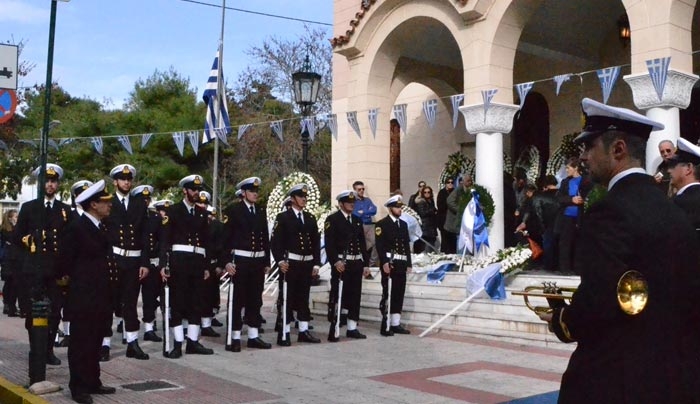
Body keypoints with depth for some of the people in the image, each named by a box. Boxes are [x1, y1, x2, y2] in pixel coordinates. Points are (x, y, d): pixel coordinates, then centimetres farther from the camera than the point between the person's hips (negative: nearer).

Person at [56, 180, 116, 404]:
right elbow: (64, 262, -12)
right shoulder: (76, 228, -13)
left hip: (101, 296, 8)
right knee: (81, 342, 1)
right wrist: (78, 279, -1)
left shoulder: (100, 227, 13)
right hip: (83, 297, -8)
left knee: (95, 342, 15)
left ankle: (92, 382, 25)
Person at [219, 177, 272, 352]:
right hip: (240, 261, -5)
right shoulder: (233, 211, -4)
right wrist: (226, 262, -15)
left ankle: (253, 337, 16)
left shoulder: (261, 211, 13)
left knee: (255, 300, 9)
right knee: (237, 300, 0)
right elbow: (225, 237, -8)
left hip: (258, 261, 6)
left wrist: (267, 262, 13)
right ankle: (235, 338, 6)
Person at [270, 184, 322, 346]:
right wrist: (280, 261, -18)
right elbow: (275, 241, -8)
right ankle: (284, 334, 3)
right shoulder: (283, 217, -2)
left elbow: (316, 242, 14)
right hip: (290, 263, -5)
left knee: (304, 298, 10)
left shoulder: (310, 218, 14)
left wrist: (316, 263, 8)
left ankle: (303, 331, 17)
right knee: (287, 298, -2)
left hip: (307, 264, 5)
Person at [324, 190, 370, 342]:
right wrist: (335, 261, -22)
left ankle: (352, 328, 16)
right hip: (340, 264, -6)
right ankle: (334, 331, -2)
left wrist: (365, 264, 12)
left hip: (356, 263, 6)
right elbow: (329, 243, -12)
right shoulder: (332, 219, -3)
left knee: (355, 296, 8)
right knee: (337, 296, -5)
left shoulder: (357, 220, 17)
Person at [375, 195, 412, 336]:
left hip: (401, 264, 7)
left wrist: (408, 264, 12)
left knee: (399, 295, 7)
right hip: (389, 263, -6)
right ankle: (385, 325, -3)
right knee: (387, 295, -6)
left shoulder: (404, 224, 18)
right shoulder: (382, 224, -3)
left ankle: (396, 324, 14)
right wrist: (384, 262, -20)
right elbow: (379, 245, -12)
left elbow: (406, 245, 18)